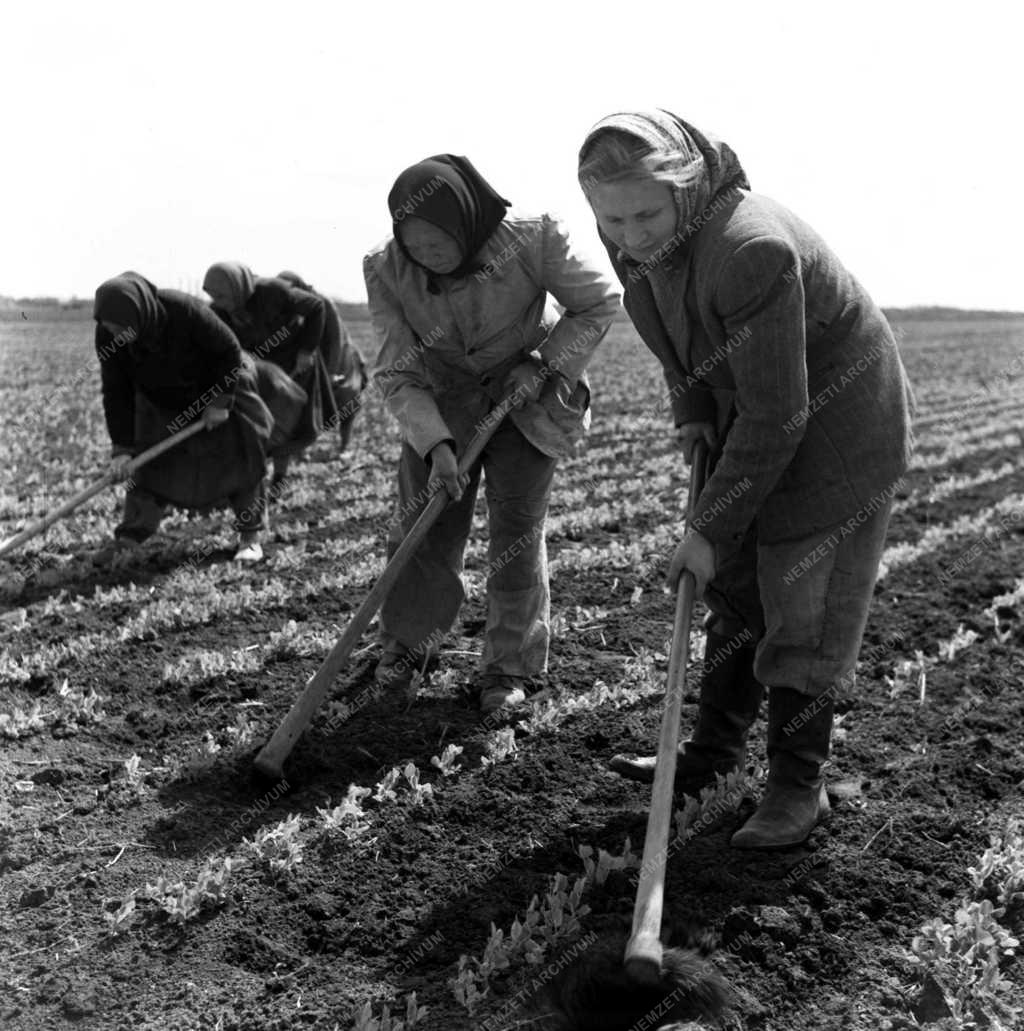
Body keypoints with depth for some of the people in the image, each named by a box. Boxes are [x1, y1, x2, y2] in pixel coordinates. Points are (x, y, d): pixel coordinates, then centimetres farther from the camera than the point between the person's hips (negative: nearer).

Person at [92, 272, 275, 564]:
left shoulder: (185, 311, -38)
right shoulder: (108, 336, -26)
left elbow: (229, 351, -23)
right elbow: (116, 393, -18)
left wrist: (221, 401, -21)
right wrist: (121, 447, -22)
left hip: (218, 386, -3)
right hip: (160, 402, 3)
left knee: (238, 459, 0)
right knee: (150, 463, -3)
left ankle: (250, 535, 12)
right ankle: (128, 539, 1)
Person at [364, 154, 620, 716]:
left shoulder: (532, 238, -28)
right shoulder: (386, 269, -22)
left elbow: (598, 302, -12)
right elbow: (397, 375, -19)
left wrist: (544, 365, -20)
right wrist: (435, 446, -31)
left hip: (526, 396, -1)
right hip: (441, 402, 2)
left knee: (517, 532, 0)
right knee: (422, 525, 2)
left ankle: (510, 666, 16)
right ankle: (407, 644, 24)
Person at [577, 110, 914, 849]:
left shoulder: (750, 250, -36)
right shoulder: (632, 237, -10)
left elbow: (776, 416, -31)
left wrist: (713, 529, -24)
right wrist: (693, 413, 2)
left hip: (837, 419, -8)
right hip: (757, 408, 8)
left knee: (803, 604, -4)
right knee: (738, 588, 13)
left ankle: (799, 787, 12)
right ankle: (712, 754, 25)